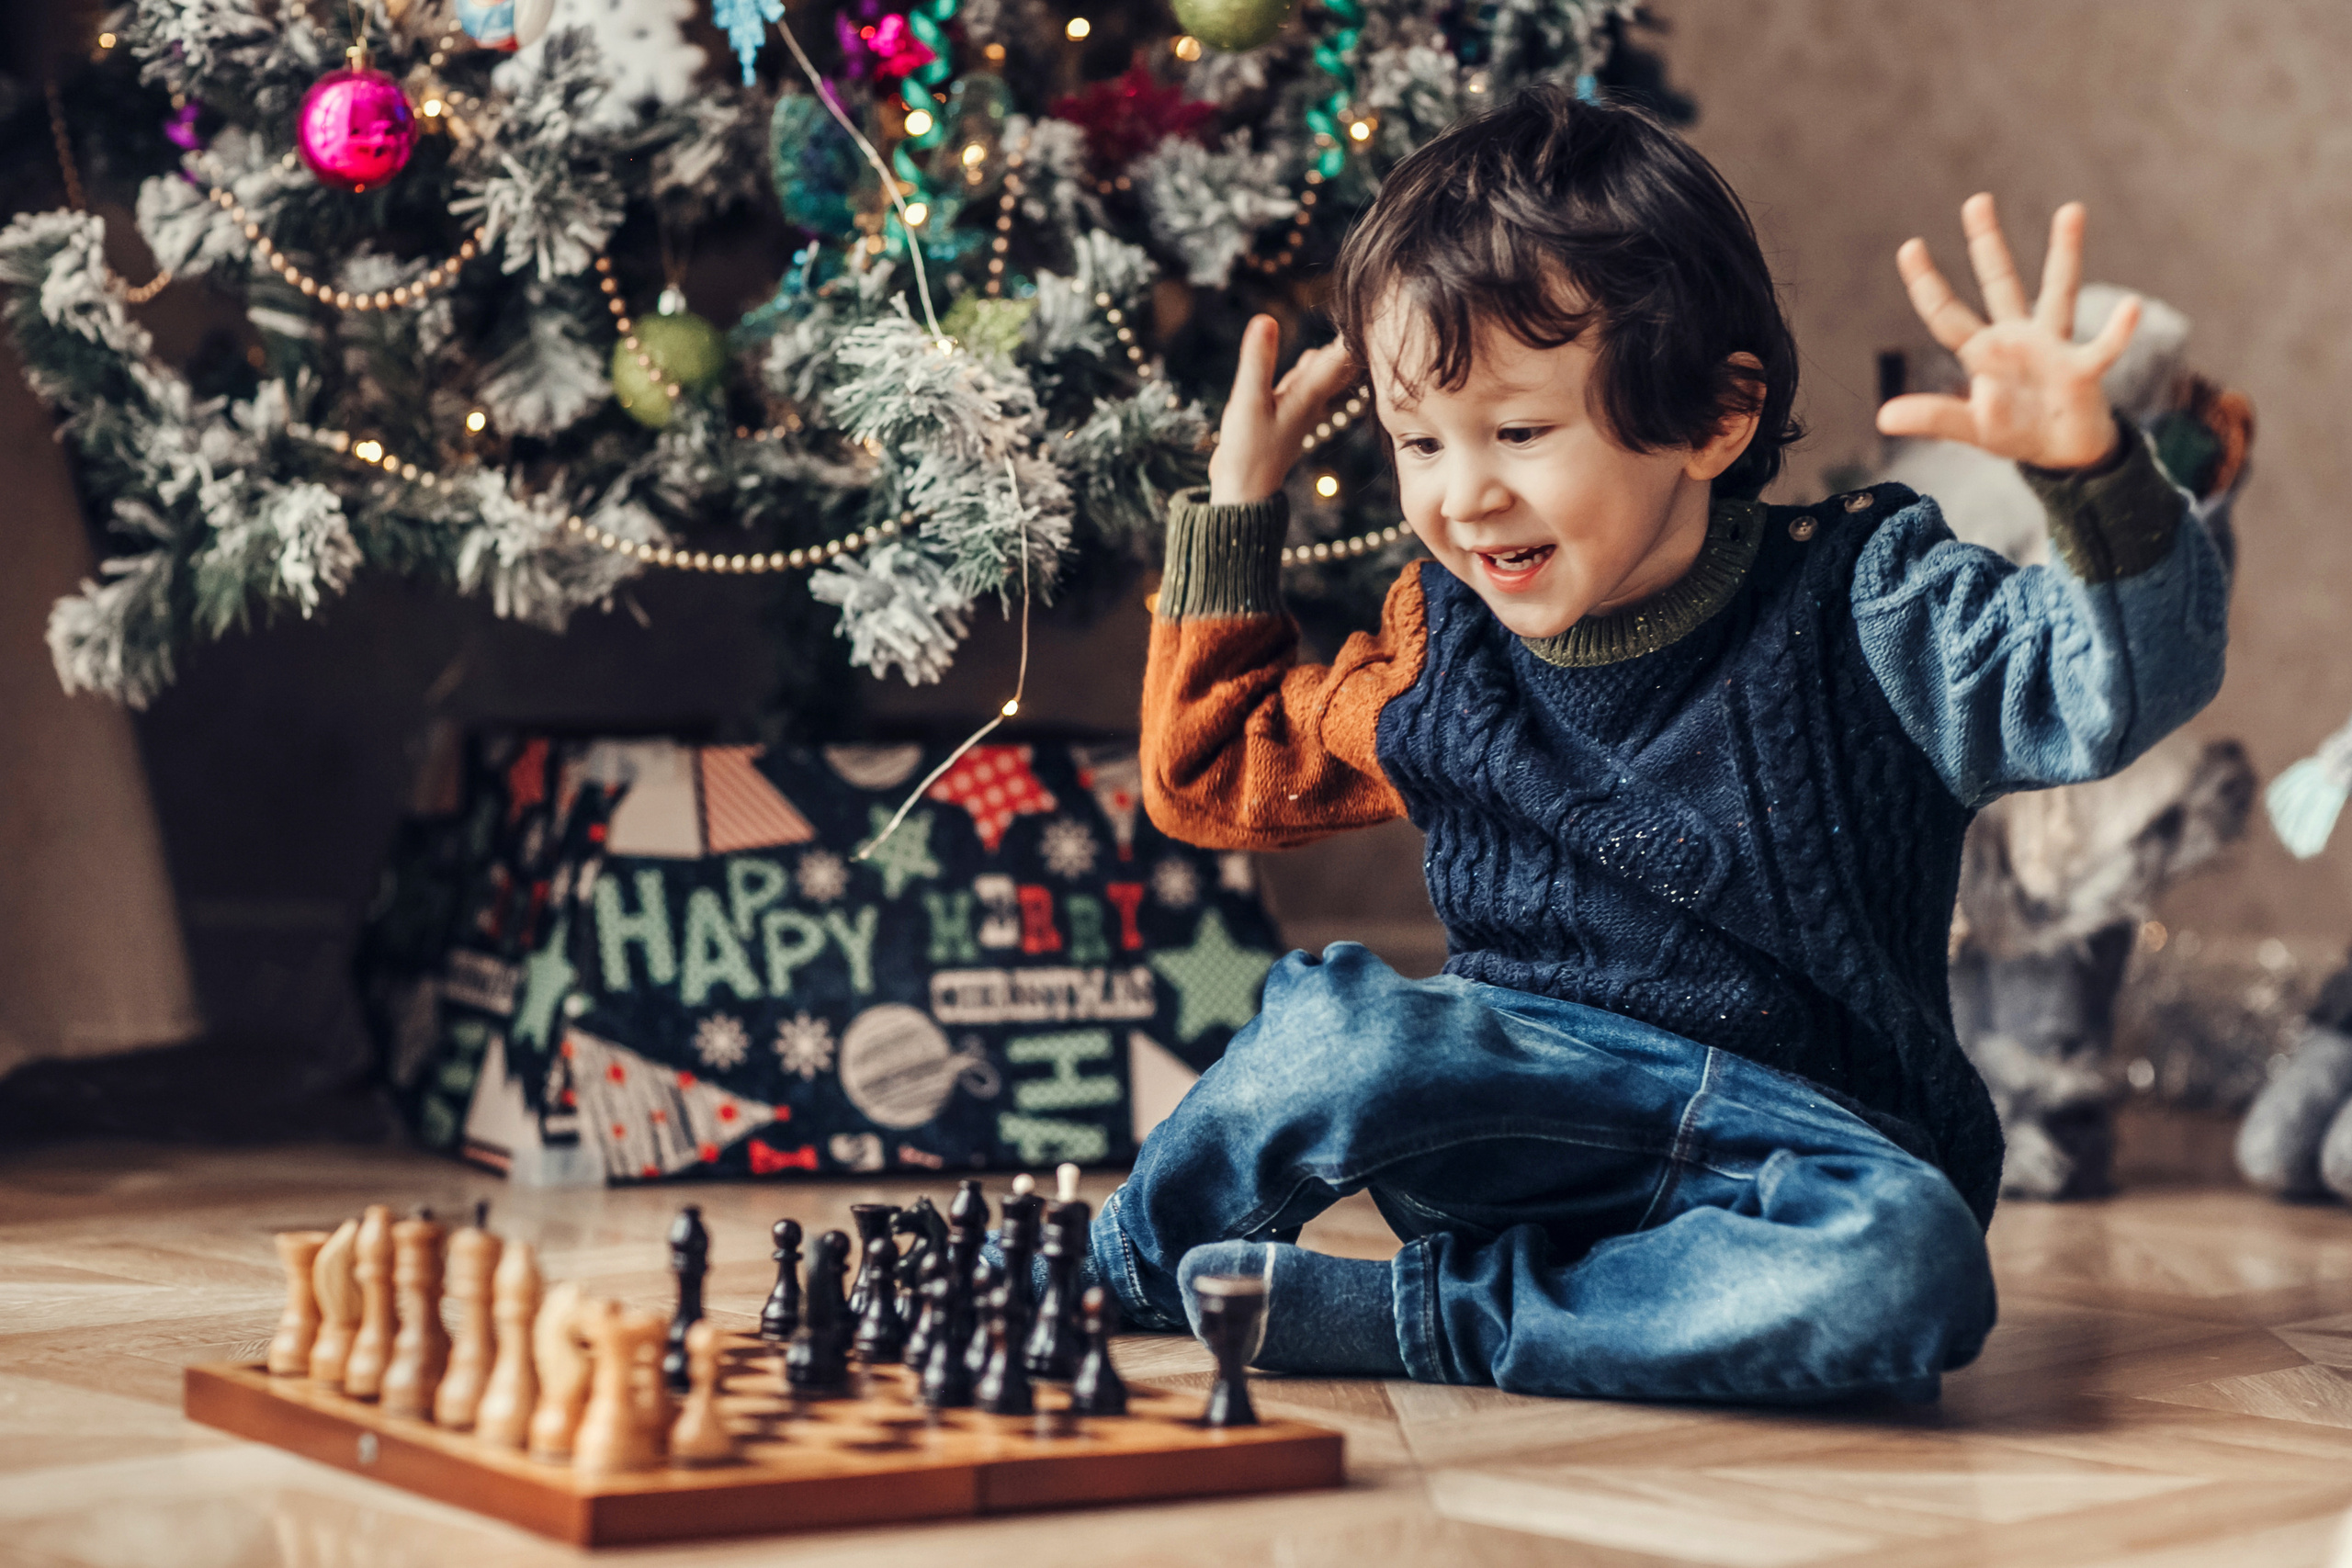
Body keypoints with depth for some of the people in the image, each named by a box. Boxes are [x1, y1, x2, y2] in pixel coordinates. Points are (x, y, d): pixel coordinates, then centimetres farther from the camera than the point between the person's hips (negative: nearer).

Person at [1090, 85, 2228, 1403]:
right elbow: (1214, 772, 20)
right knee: (1329, 1023, -29)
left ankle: (1387, 1316, -26)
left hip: (1811, 1153, -2)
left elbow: (2131, 679, -17)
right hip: (1524, 1130, 2)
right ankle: (1135, 1258, 0)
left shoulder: (1856, 612, -6)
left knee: (1909, 1272, -37)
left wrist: (2092, 469, -36)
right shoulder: (1439, 653, 6)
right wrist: (1238, 502, 13)